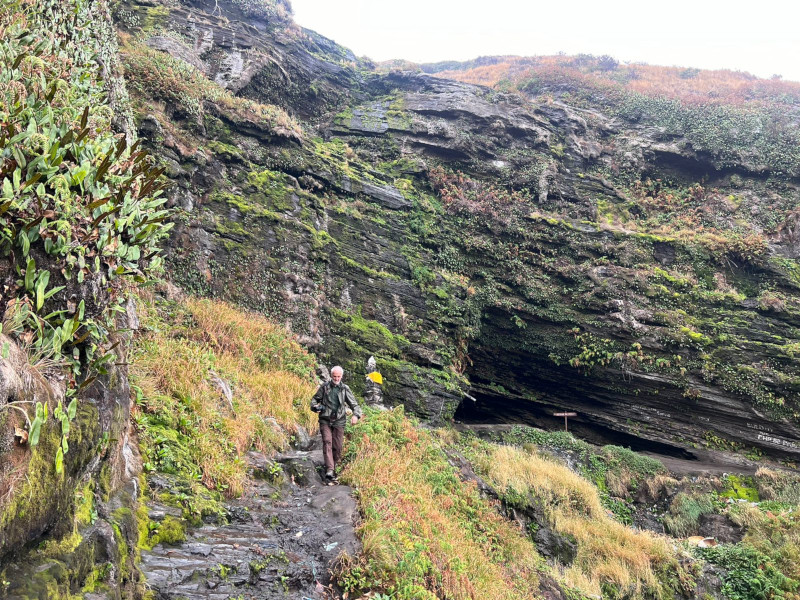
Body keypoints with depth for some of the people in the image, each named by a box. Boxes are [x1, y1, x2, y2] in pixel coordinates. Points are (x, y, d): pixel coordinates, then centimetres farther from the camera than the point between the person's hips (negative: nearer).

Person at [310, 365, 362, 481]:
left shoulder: (345, 389, 4)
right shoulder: (324, 387, 3)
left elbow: (354, 404, 3)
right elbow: (315, 399, 14)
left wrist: (356, 415, -16)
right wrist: (315, 407, -8)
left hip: (339, 421, 1)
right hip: (325, 420, -1)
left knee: (338, 446, 1)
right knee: (327, 442, -15)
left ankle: (335, 466, 21)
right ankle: (329, 470, -22)